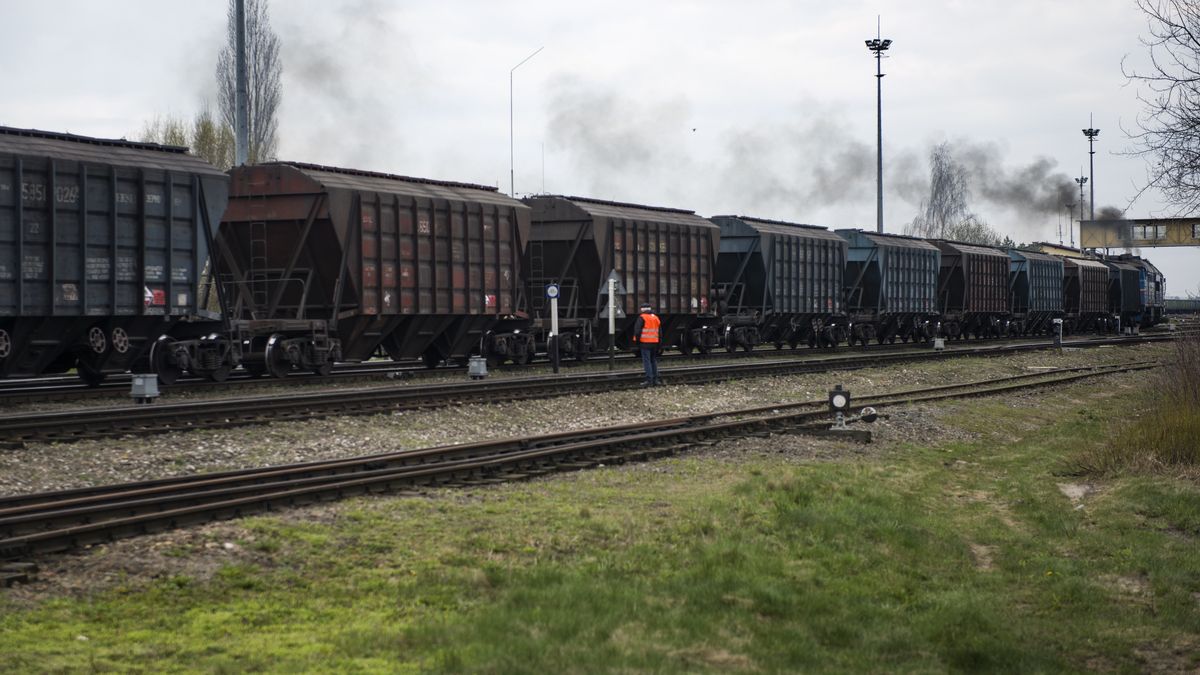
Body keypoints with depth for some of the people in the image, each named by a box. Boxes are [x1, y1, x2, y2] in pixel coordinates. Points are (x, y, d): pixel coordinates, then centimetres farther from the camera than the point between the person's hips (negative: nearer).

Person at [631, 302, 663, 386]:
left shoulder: (642, 318, -8)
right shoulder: (656, 318, 13)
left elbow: (637, 331, -12)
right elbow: (660, 332, 17)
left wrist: (637, 341, -1)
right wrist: (659, 342, 21)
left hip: (645, 343, -6)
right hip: (654, 343, 6)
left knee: (647, 361, -6)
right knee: (654, 361, 15)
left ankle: (649, 380, -11)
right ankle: (655, 379, 15)